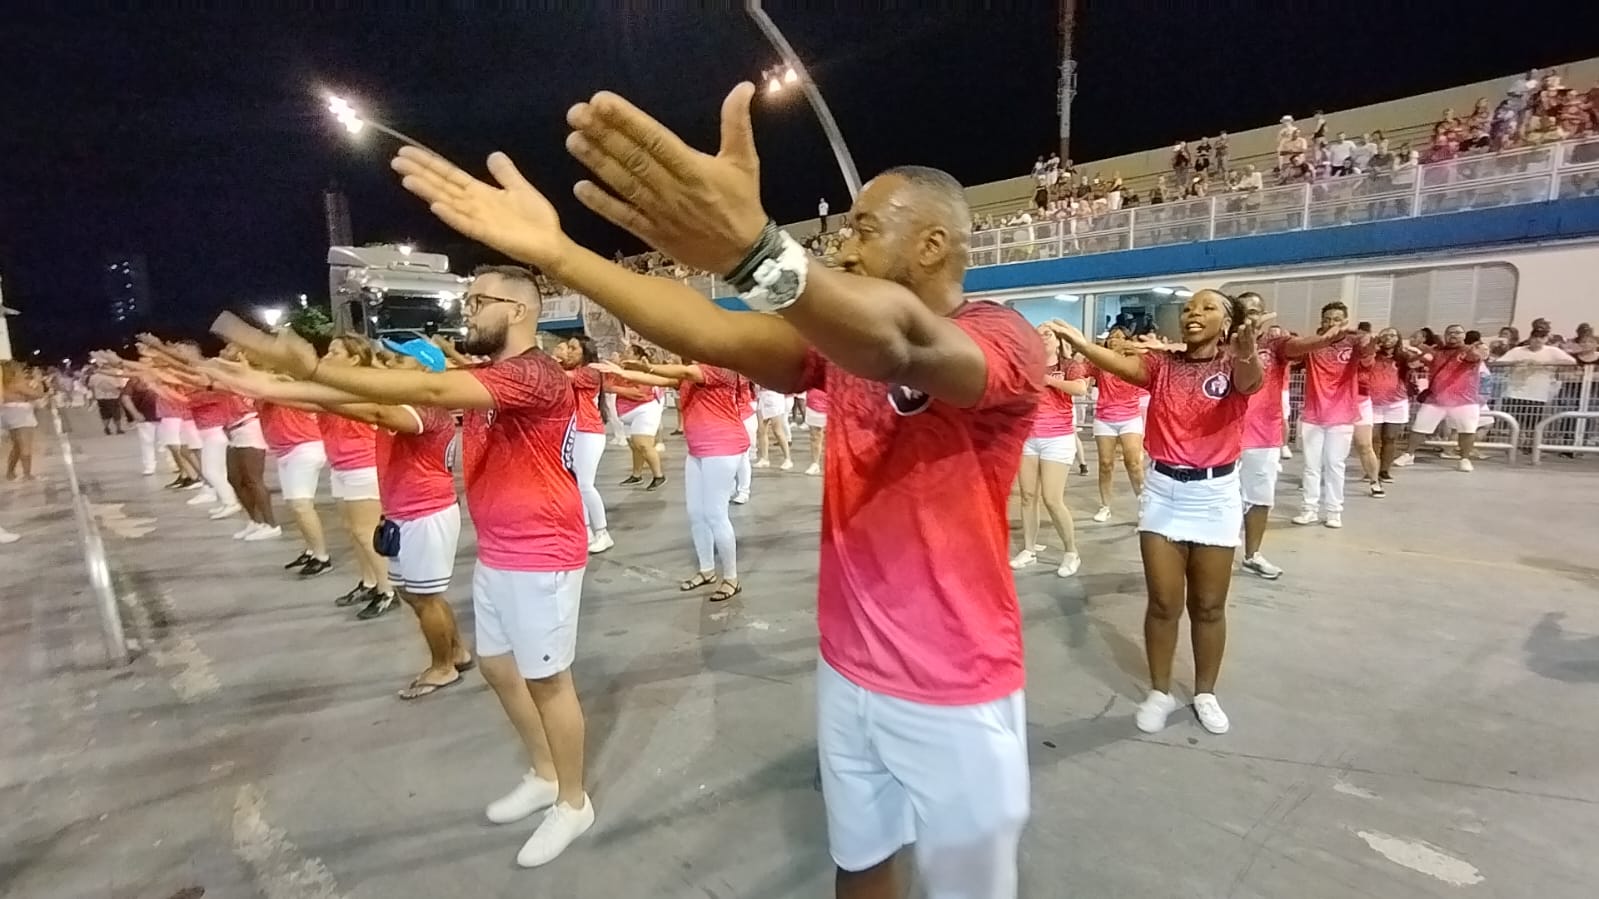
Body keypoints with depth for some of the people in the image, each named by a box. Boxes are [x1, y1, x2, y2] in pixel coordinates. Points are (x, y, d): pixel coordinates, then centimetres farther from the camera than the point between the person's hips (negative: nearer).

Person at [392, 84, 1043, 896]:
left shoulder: (1004, 341, -16)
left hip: (956, 696, -5)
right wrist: (554, 251, -21)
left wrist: (755, 251, -58)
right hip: (848, 672, 5)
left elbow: (904, 346, -39)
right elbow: (716, 335, -12)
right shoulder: (846, 338, 2)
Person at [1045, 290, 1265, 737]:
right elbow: (1121, 364, -17)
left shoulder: (1233, 367, -3)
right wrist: (1078, 342, -37)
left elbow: (1251, 382, -27)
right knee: (1163, 602, 5)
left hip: (1215, 494, -1)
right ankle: (1160, 692, 22)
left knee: (1208, 605, 10)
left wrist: (1247, 354, -52)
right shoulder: (1162, 364, 2)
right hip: (1163, 491, 1)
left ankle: (1206, 693, 29)